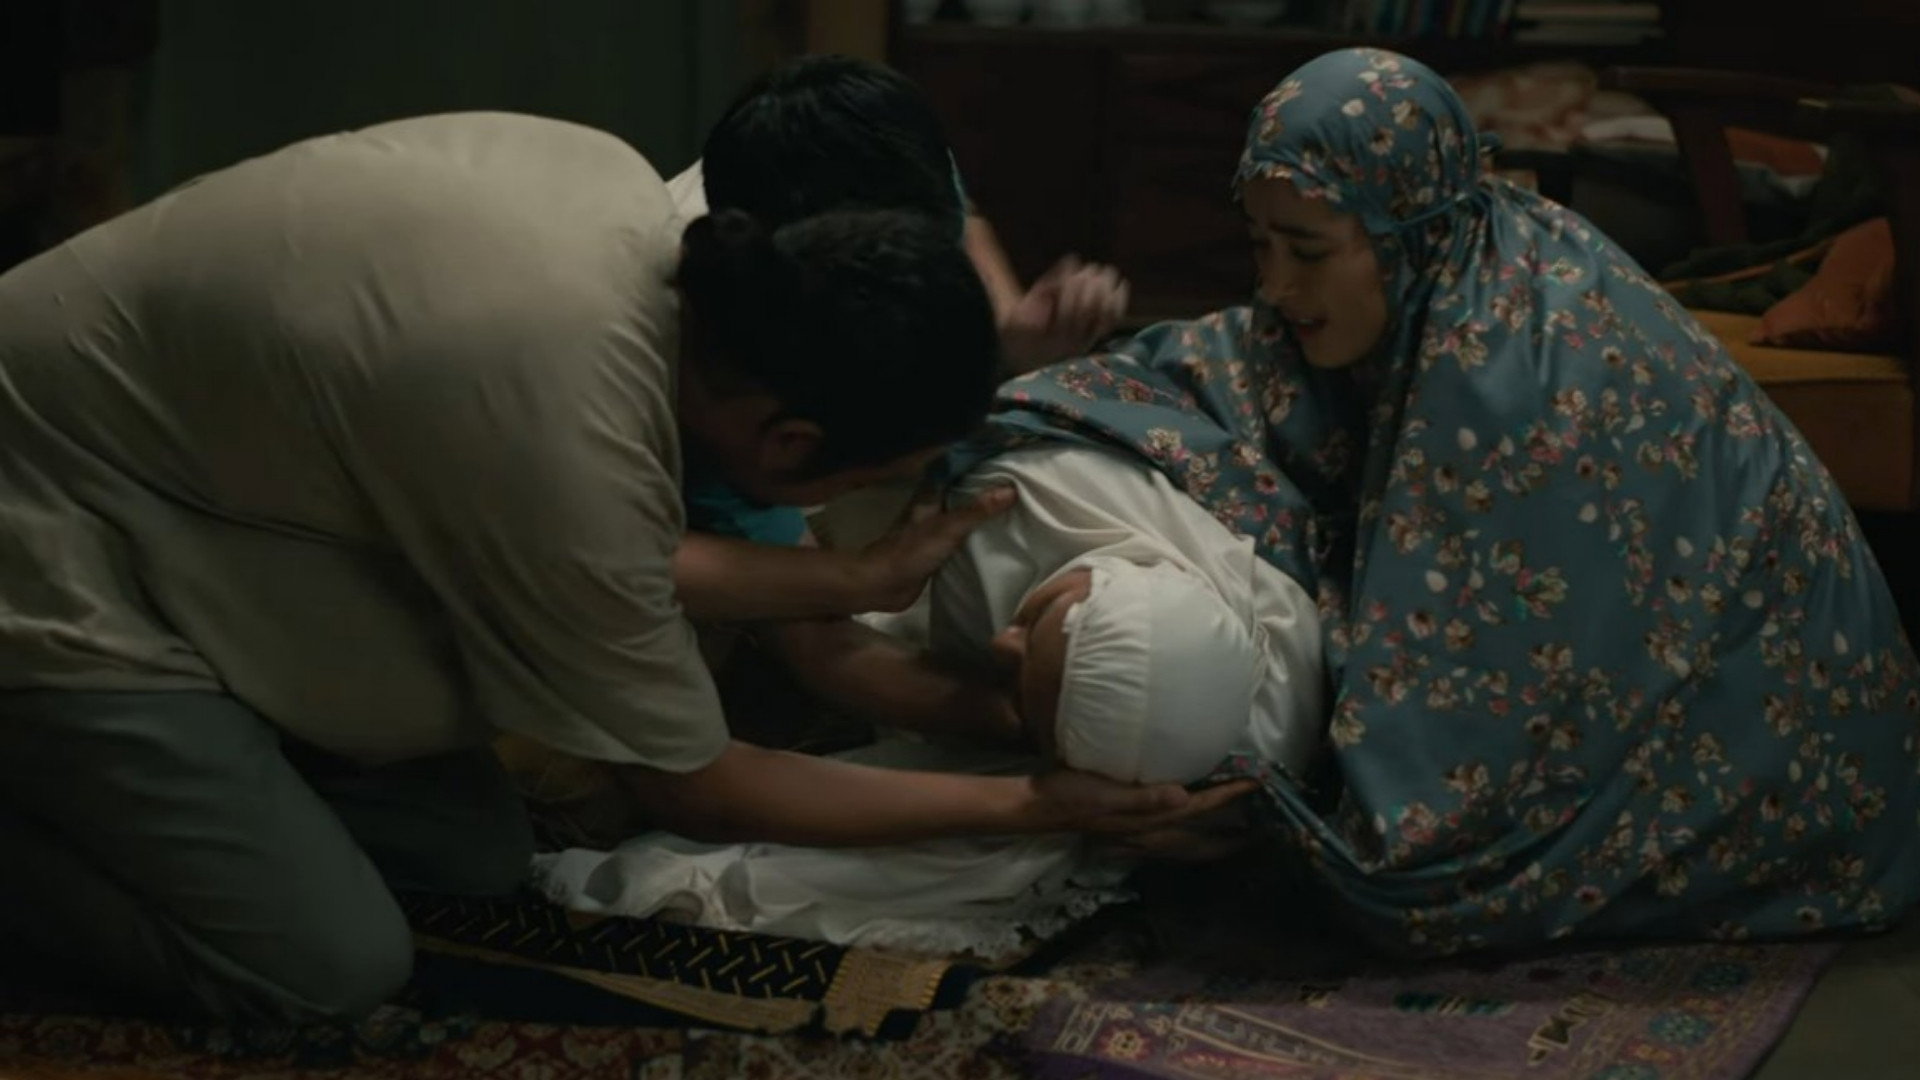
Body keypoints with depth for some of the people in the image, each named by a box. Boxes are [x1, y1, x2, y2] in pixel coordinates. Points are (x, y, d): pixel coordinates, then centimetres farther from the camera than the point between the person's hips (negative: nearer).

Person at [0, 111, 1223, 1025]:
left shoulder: (617, 180, -13)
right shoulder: (570, 460, -33)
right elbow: (699, 787, -16)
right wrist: (1028, 804, -11)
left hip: (164, 436, 9)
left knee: (474, 854, 4)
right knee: (330, 966, -15)